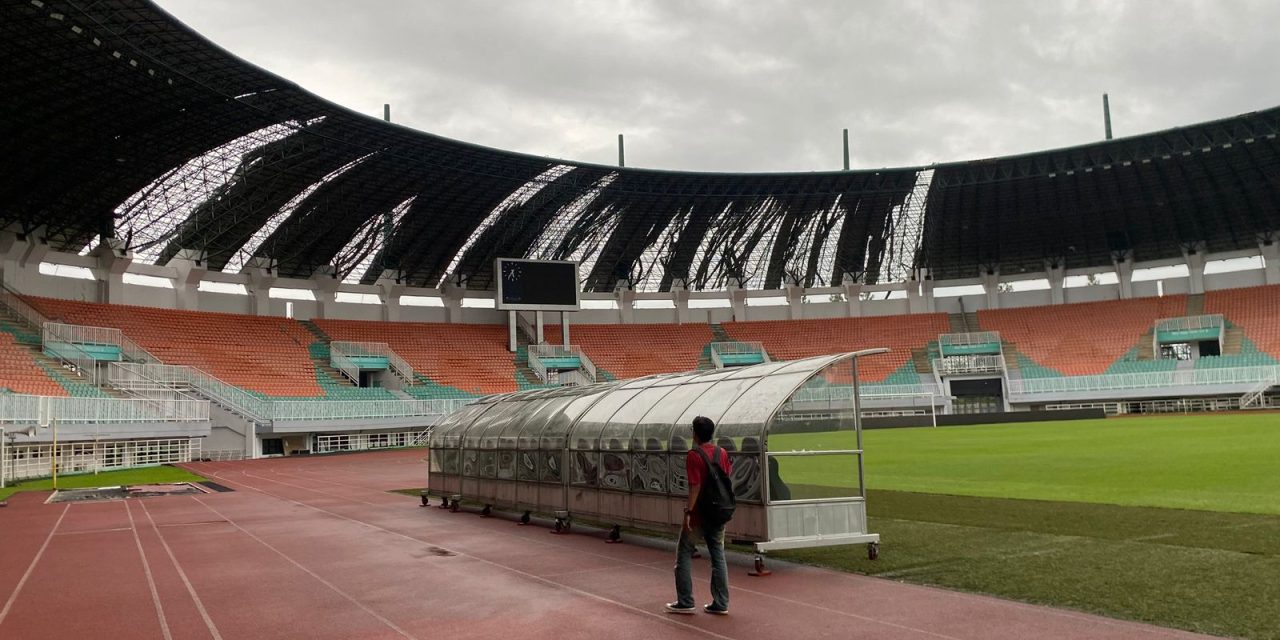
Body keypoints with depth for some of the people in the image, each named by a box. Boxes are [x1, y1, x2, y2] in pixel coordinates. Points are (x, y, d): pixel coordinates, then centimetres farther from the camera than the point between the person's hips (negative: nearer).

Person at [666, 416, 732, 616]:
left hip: (699, 512, -6)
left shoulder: (694, 455, -14)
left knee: (684, 554, 7)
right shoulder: (722, 453, 5)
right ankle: (721, 603, 11)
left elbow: (695, 486, -20)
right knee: (718, 555, 11)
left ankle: (685, 602, 7)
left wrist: (687, 512, -19)